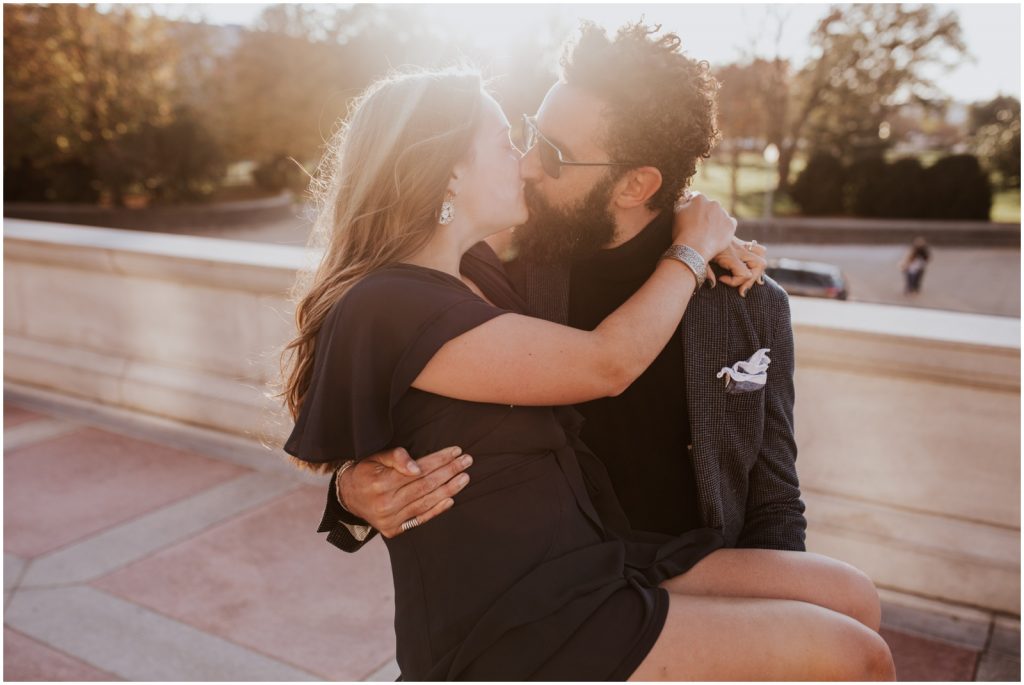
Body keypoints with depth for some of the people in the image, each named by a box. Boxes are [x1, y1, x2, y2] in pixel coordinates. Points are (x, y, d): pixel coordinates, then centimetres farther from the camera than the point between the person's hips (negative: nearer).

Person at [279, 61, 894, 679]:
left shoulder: (470, 268, 7)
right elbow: (608, 364, -19)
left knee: (847, 595, 4)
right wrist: (693, 248, -2)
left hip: (582, 568, 9)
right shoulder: (387, 308, -19)